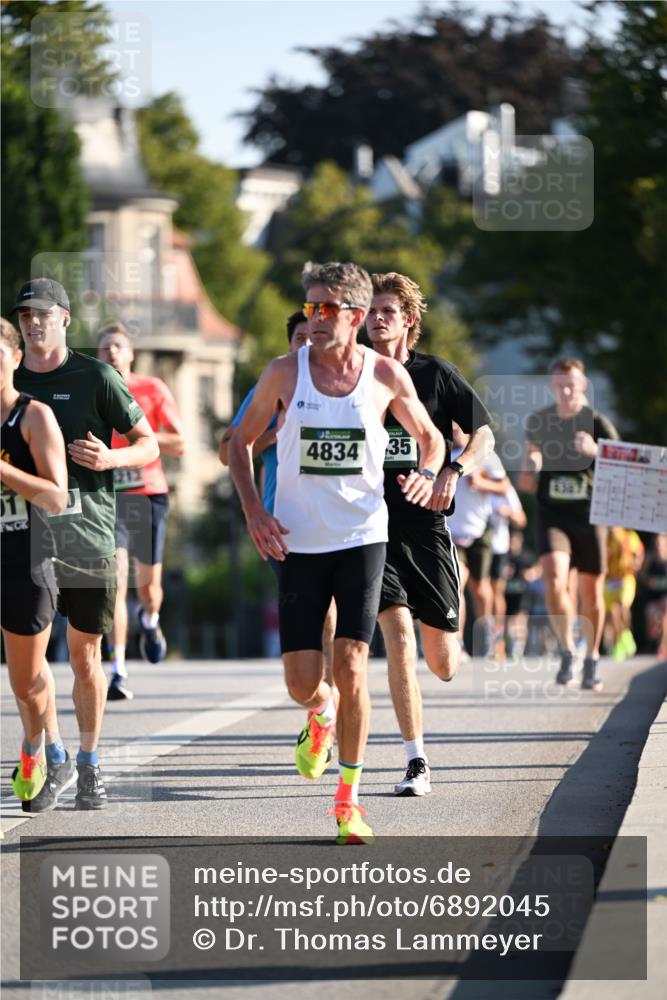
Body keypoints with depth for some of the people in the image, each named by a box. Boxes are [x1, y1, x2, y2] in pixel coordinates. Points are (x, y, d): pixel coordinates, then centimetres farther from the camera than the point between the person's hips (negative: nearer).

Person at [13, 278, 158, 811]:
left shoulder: (95, 377, 0)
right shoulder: (9, 382, 10)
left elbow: (149, 445, 2)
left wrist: (111, 458, -17)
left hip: (87, 534, -3)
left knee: (85, 656, 3)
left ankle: (89, 763, 16)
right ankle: (54, 759, 10)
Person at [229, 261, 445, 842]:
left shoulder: (387, 375, -1)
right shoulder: (285, 374, -2)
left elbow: (430, 435, 14)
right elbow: (241, 441, 10)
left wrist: (428, 474, -8)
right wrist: (253, 509, -3)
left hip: (362, 537, -1)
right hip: (297, 543, 1)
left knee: (351, 664, -11)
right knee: (302, 682, -3)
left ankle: (349, 799, 1)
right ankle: (322, 714, 37)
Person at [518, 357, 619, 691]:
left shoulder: (598, 424, -5)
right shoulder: (538, 422, 4)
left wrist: (595, 452, -26)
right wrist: (529, 474, 1)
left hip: (589, 515, -1)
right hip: (552, 513, 1)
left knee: (591, 590, 6)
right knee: (554, 581, -21)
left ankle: (592, 661, 23)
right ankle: (567, 650, -6)